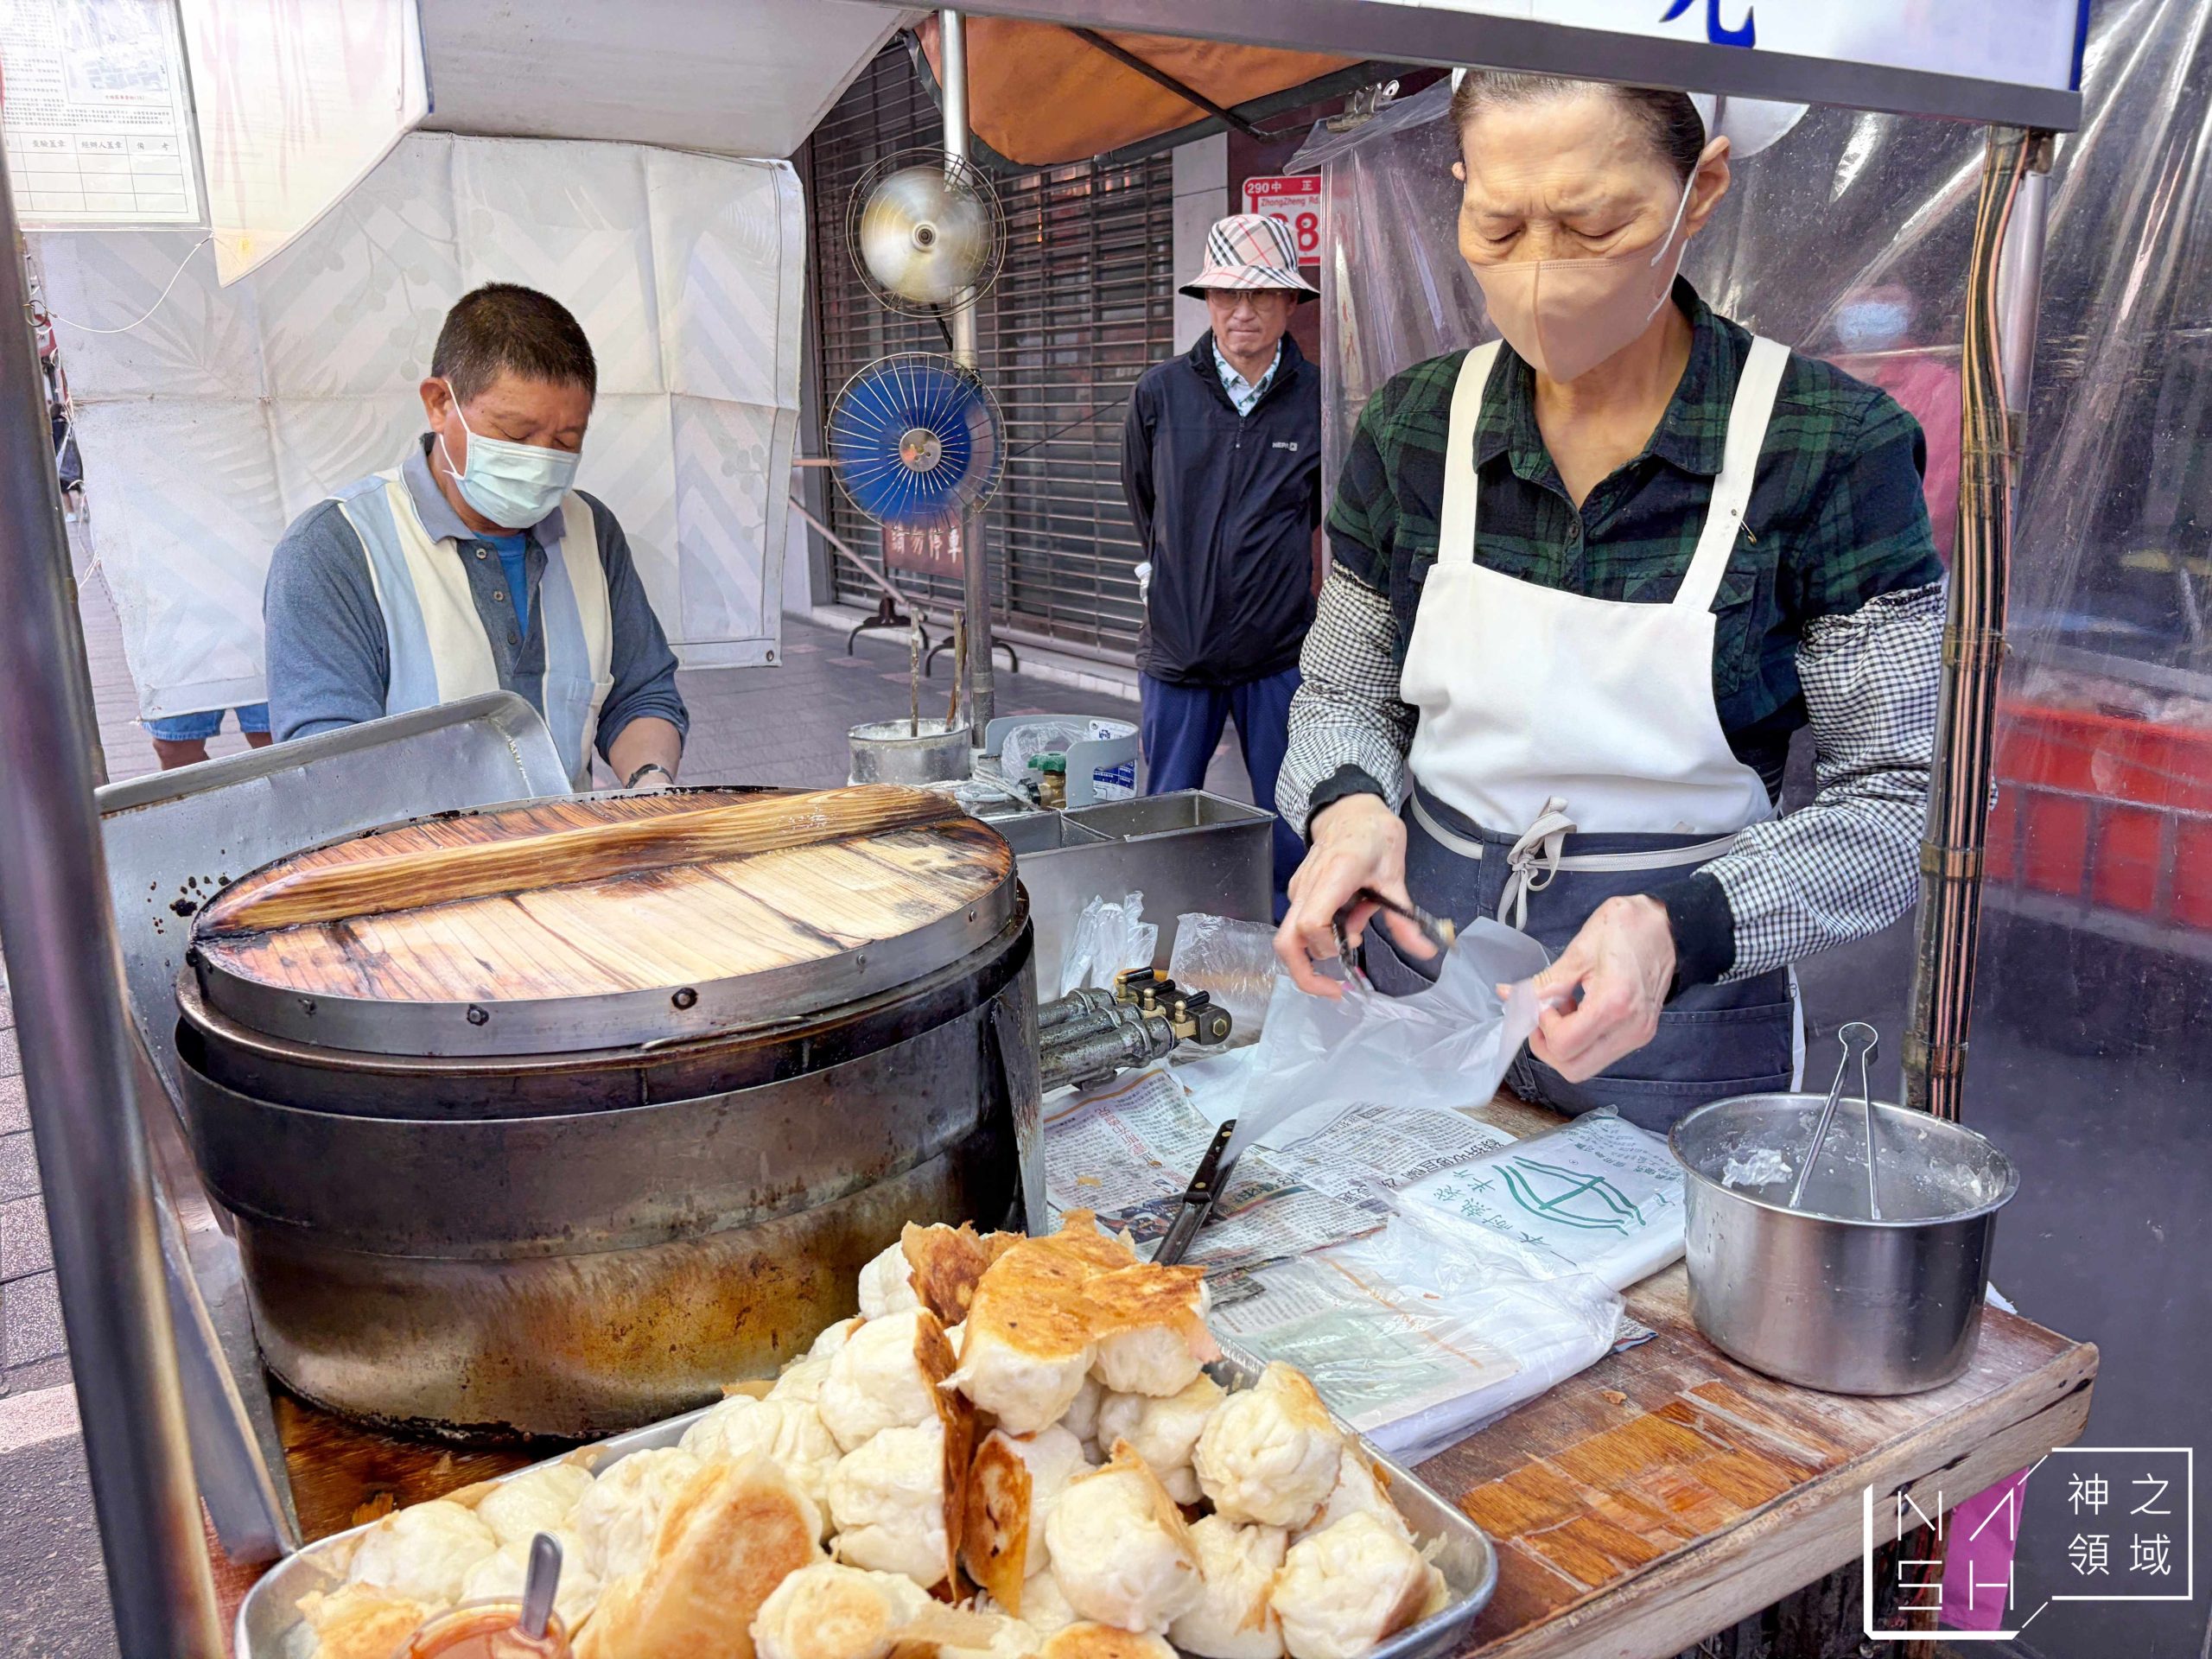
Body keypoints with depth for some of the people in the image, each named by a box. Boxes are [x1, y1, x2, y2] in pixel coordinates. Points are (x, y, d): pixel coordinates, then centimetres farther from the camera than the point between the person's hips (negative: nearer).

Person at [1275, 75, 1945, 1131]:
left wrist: (1681, 927, -28)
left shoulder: (1832, 450, -13)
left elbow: (1896, 804, -11)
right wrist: (1347, 803, -16)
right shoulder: (1414, 430, -3)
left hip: (1680, 1035, -3)